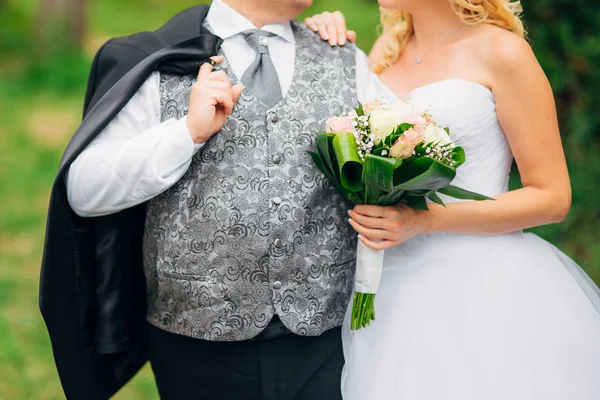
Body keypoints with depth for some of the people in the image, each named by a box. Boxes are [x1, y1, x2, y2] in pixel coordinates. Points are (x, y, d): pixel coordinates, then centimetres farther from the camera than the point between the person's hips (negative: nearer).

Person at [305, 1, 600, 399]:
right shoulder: (388, 49, 11)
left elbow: (552, 197, -9)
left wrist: (425, 219, -18)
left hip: (480, 285, -5)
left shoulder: (500, 50, -7)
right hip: (389, 284, 5)